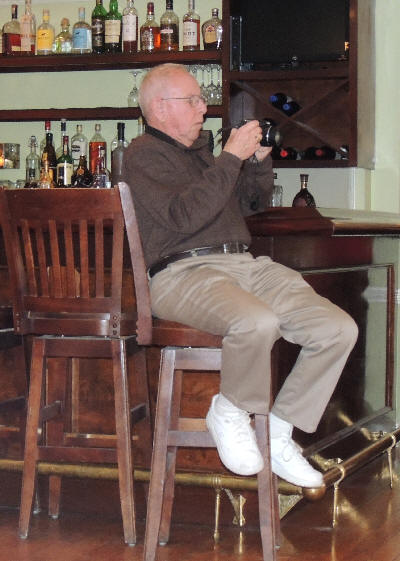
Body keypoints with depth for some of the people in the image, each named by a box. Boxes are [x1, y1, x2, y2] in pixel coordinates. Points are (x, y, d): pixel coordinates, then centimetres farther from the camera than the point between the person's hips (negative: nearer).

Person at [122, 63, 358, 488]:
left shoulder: (199, 150, 26)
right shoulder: (144, 155, 1)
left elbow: (254, 202, 35)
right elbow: (185, 215, -16)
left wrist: (258, 159, 15)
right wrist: (231, 157, -12)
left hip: (244, 263, 8)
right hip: (182, 273, -8)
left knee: (339, 328, -11)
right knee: (257, 322, -39)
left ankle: (278, 431, -1)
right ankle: (231, 413, -9)